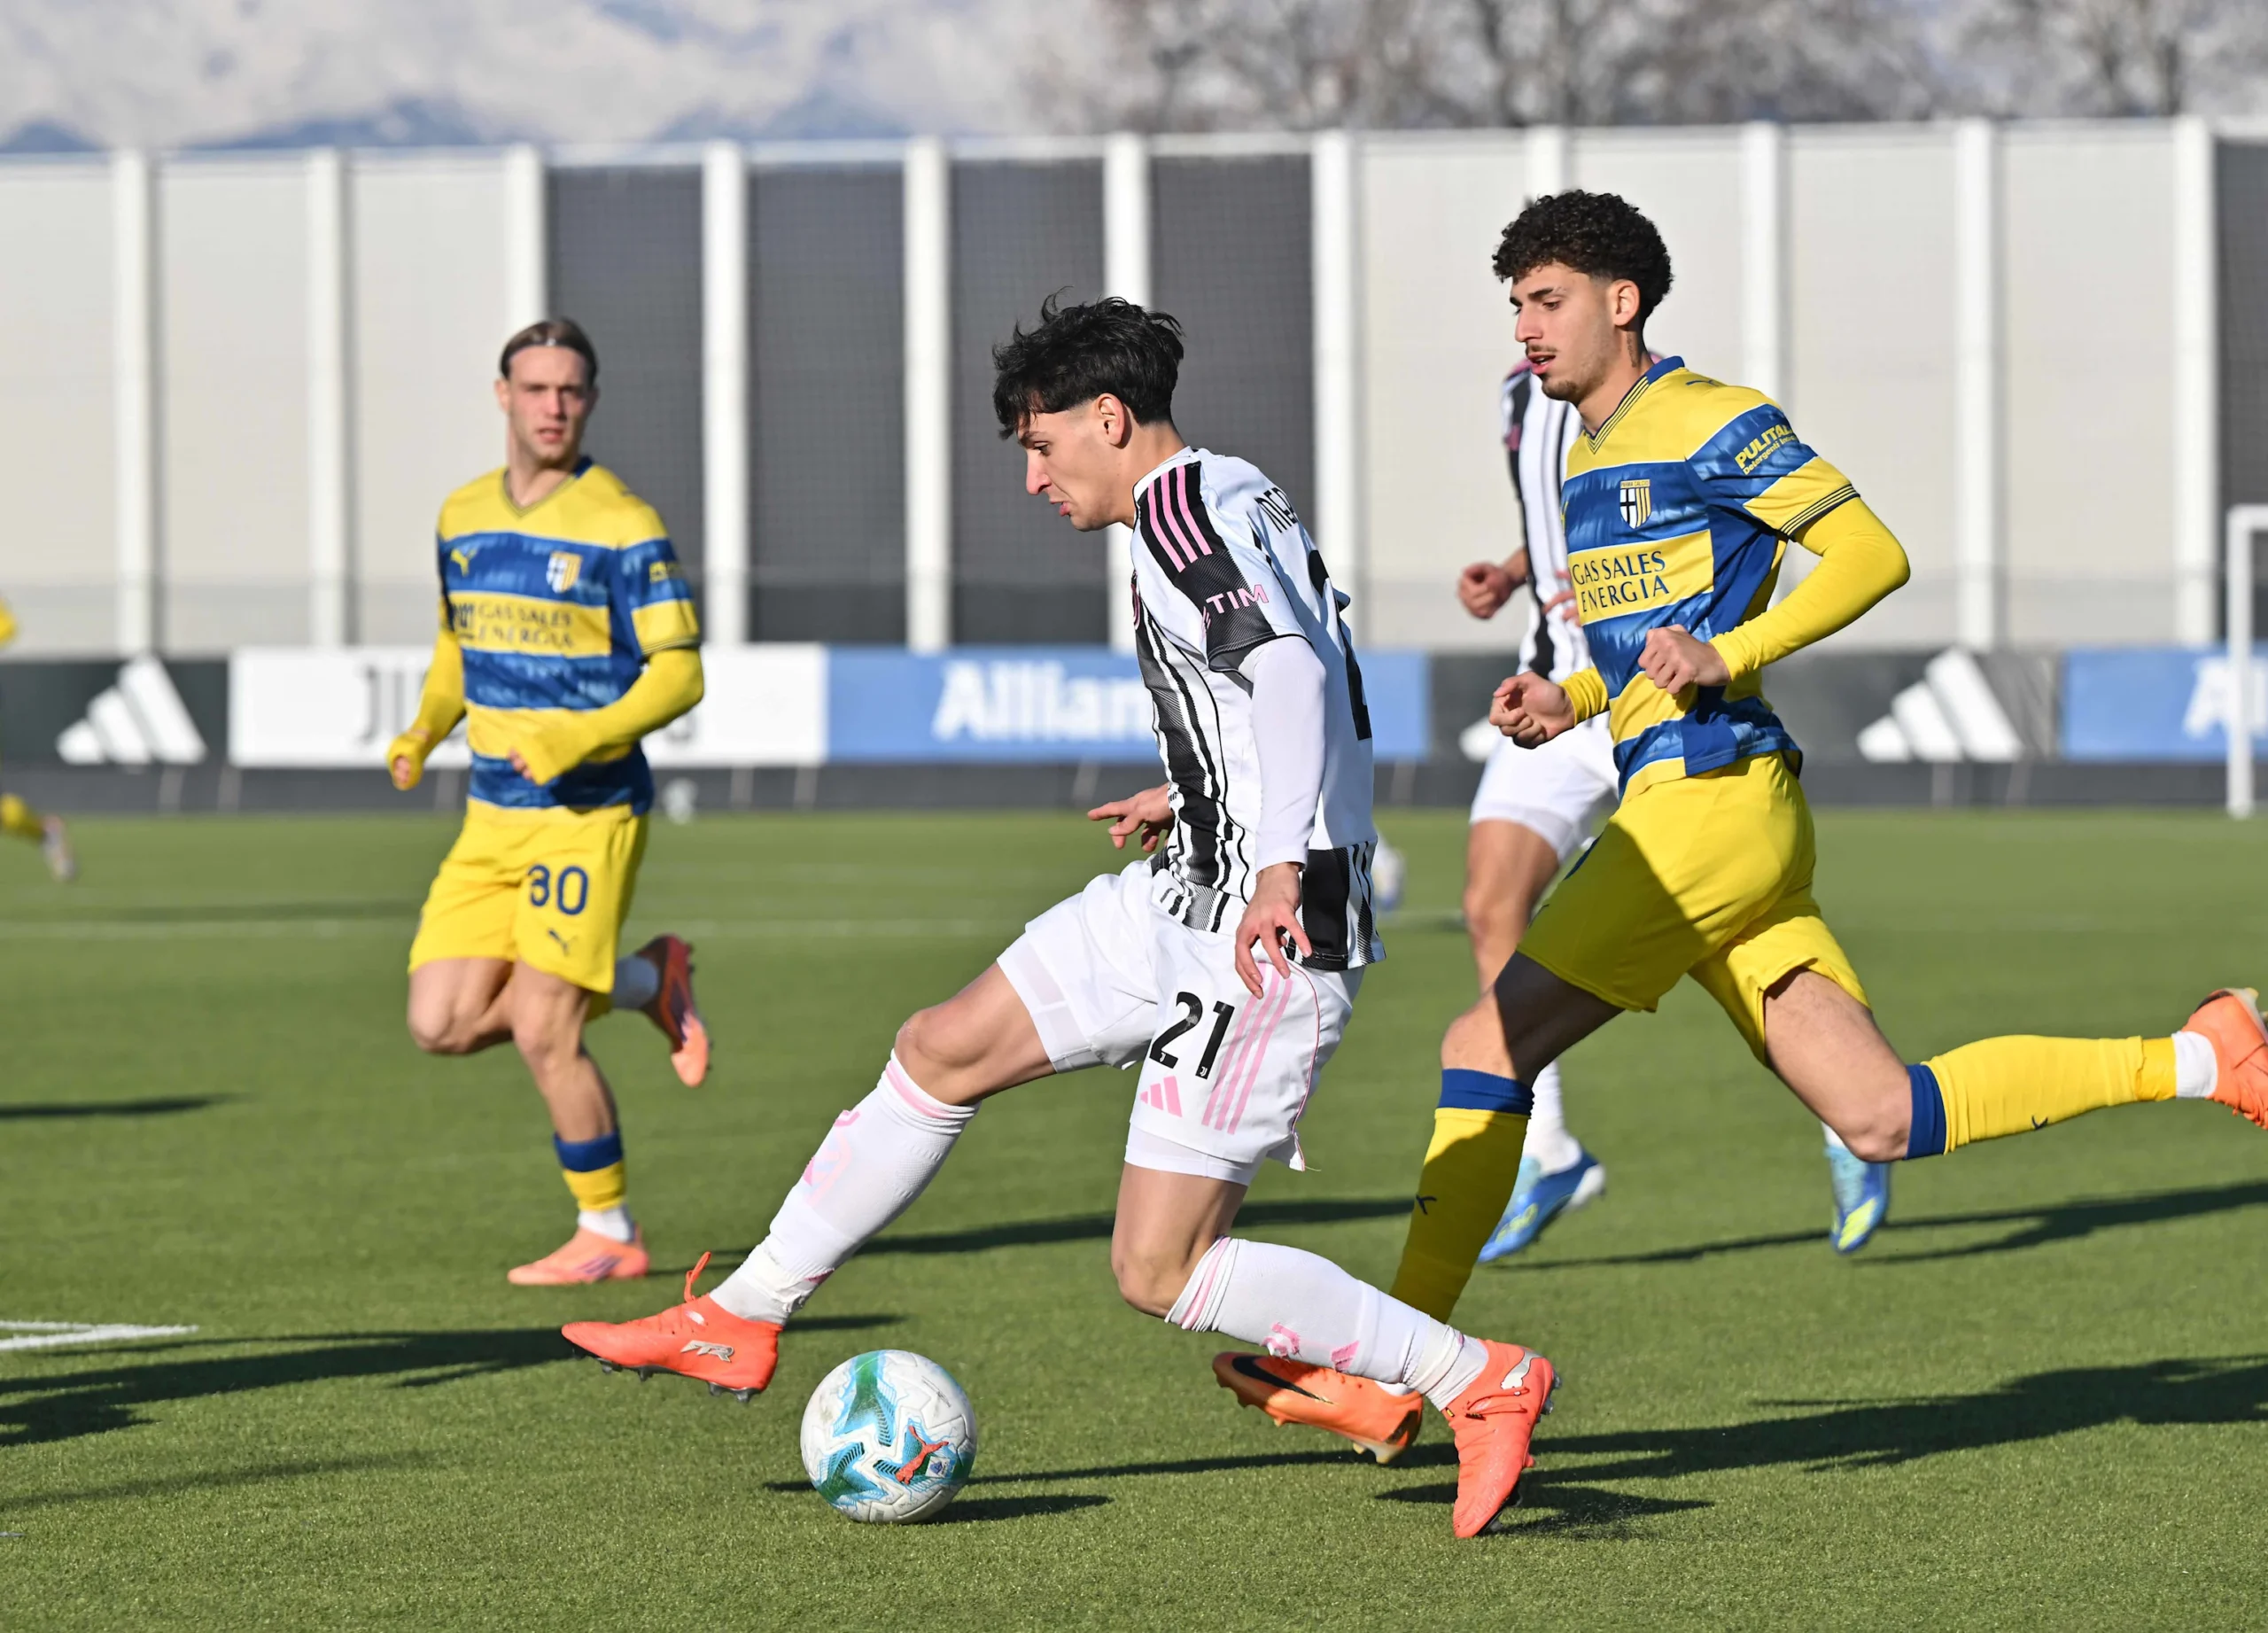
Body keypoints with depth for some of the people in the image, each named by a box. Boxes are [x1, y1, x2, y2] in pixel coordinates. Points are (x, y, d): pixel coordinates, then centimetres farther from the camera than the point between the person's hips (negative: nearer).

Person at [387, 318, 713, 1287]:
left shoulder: (621, 528, -10)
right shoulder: (463, 517, 10)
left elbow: (679, 674, -11)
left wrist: (575, 741, -25)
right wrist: (424, 731, 5)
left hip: (587, 813, -7)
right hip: (491, 819, 7)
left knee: (541, 1035, -11)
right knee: (443, 1025, -3)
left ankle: (608, 1235, 8)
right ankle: (646, 983, 18)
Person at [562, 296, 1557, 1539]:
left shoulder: (1177, 508, -14)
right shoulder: (1237, 501, 16)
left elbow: (1289, 666, -29)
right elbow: (1315, 690, 27)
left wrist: (1282, 867, -39)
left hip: (1270, 936, -11)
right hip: (1184, 901, 11)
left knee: (1158, 1272, -9)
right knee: (940, 1051, 13)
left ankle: (1479, 1384, -3)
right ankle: (740, 1320, 22)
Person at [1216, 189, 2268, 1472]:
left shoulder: (1711, 422, -6)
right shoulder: (1590, 461, 22)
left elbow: (1874, 556, -10)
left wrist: (1727, 656, -19)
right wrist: (1566, 706, 12)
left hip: (1711, 800, -10)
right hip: (1678, 801, 10)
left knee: (1488, 1044, -9)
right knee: (1881, 1120, 4)